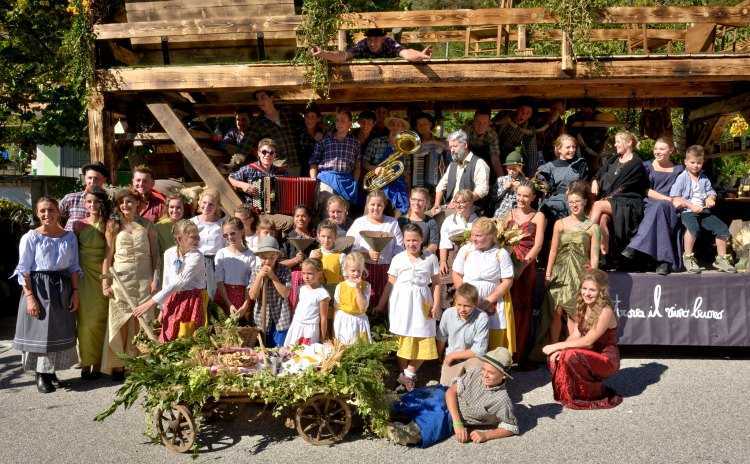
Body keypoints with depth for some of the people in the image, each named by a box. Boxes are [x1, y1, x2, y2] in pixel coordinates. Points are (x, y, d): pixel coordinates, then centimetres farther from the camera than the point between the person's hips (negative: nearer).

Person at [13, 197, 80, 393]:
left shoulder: (69, 237, 6)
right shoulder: (30, 238, -5)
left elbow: (74, 267, 9)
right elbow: (24, 270, -6)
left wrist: (75, 292, 2)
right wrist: (30, 297, -14)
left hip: (63, 290, 4)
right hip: (38, 288, -3)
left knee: (60, 331, 7)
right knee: (39, 332, 0)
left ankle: (52, 370, 23)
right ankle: (41, 375, 12)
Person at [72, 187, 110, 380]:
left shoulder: (109, 225, 2)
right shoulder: (78, 225, 3)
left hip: (102, 276, 0)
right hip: (83, 276, 0)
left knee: (99, 320, 0)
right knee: (85, 320, -1)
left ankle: (98, 363, 8)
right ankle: (86, 362, 8)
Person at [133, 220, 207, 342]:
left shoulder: (196, 257, -14)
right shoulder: (169, 254, 2)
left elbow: (179, 283, -20)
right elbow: (166, 283, 12)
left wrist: (152, 302, -23)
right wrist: (162, 308, 10)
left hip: (191, 301, -4)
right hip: (172, 302, 4)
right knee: (167, 341, 5)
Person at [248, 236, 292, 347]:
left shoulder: (284, 271, -7)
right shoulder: (256, 271, 0)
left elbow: (285, 293, -16)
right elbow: (252, 296, -5)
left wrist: (273, 276, -18)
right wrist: (260, 276, -15)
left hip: (281, 318, -2)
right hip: (262, 319, 3)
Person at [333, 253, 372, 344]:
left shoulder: (366, 286, -5)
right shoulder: (340, 287, -4)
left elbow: (363, 308, -16)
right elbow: (336, 308, 3)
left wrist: (357, 288, -19)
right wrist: (335, 329, 4)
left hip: (359, 322, 0)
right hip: (343, 322, 0)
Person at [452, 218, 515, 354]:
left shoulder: (501, 254, -4)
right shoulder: (465, 250, 3)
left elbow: (507, 281, -6)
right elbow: (456, 276, 6)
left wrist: (488, 301, -12)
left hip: (494, 304, -2)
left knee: (494, 342, -3)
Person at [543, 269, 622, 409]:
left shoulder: (605, 311, -20)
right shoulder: (582, 307, 4)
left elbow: (587, 341, -22)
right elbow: (575, 336, 1)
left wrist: (558, 346, -20)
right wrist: (559, 349, -18)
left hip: (607, 359, -7)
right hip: (590, 355, 7)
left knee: (572, 356, -31)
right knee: (554, 357, -17)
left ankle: (595, 393, -8)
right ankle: (565, 394, 5)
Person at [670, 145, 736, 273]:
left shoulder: (704, 178, 17)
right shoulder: (682, 178, -1)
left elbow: (711, 193, 24)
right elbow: (675, 198, -8)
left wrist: (710, 199, -2)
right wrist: (691, 206, -16)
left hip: (703, 211, 6)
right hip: (687, 211, -6)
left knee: (723, 228, -8)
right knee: (693, 227, -38)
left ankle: (721, 258, 8)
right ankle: (688, 257, -22)